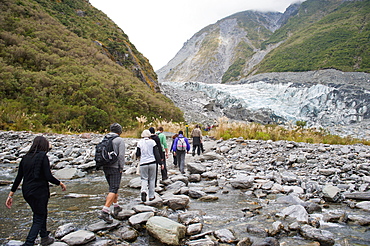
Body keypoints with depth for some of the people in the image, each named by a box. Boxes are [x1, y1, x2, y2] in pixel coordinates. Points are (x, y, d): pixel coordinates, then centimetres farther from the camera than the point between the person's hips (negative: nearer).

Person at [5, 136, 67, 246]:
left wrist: (11, 194, 13)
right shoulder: (43, 157, -14)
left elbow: (18, 178, 7)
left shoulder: (25, 158, 6)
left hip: (26, 192, 7)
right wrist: (60, 183, -1)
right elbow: (48, 177, -18)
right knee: (39, 219, 6)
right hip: (39, 192, -7)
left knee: (41, 213, 24)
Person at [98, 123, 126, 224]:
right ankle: (104, 212, -14)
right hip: (115, 168, -7)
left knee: (113, 187, 21)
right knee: (113, 189, -6)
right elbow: (121, 155, -14)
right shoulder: (120, 140, -8)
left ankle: (116, 206, 33)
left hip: (105, 167, 7)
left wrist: (103, 165, 13)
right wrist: (121, 168, -5)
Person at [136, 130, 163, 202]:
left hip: (143, 163, 0)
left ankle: (143, 191, -18)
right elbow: (156, 153, -3)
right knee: (152, 179, 11)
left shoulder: (140, 142, 1)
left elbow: (137, 154, 5)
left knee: (144, 178, 9)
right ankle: (151, 196, 16)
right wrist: (160, 163, 0)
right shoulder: (152, 142, -1)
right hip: (152, 162, 0)